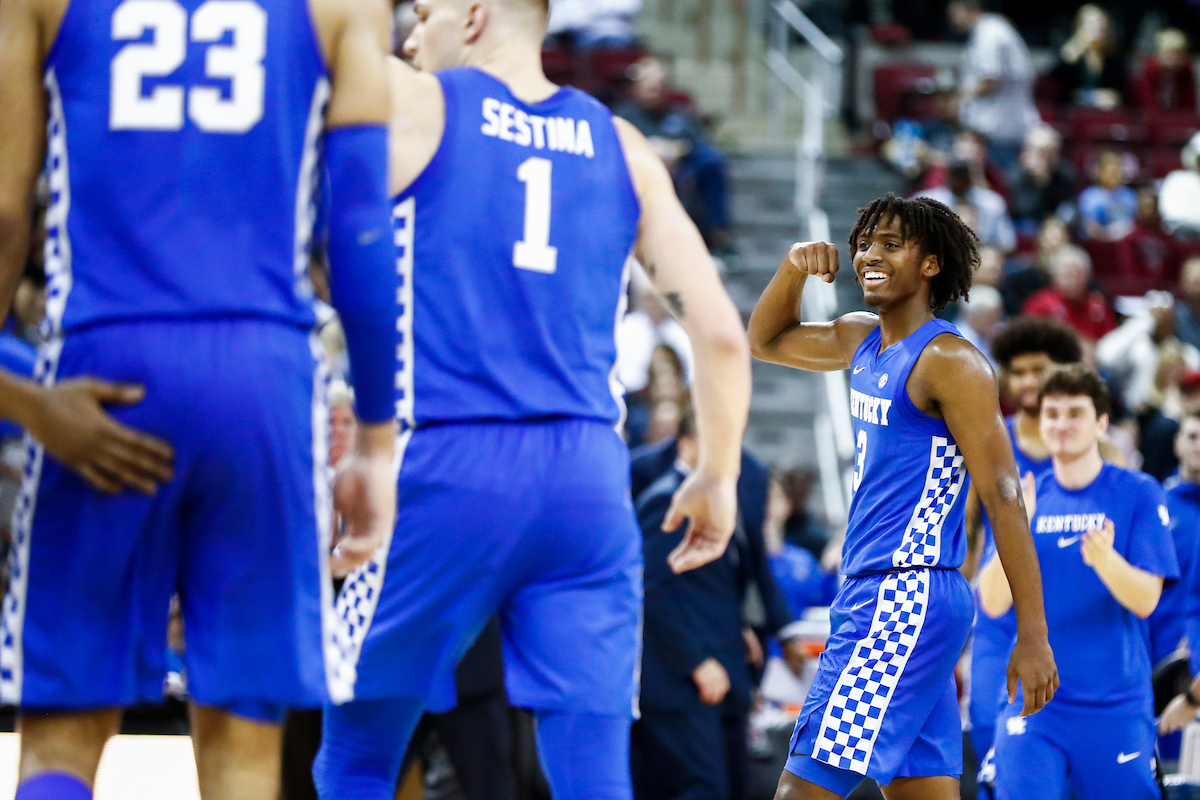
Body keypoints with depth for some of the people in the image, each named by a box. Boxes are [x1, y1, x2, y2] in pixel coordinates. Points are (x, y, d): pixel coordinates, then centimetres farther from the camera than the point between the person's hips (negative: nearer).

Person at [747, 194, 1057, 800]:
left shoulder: (950, 363, -11)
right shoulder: (862, 341, 14)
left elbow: (1003, 499, -15)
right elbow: (765, 342, 31)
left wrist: (1033, 638, -19)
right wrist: (793, 268, 9)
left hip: (908, 600, -9)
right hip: (867, 593, 9)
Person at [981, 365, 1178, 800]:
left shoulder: (1138, 493, -1)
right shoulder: (1027, 499, 6)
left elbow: (1146, 600, -9)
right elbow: (993, 603, -1)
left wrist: (1106, 559, -29)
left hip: (1116, 706, -1)